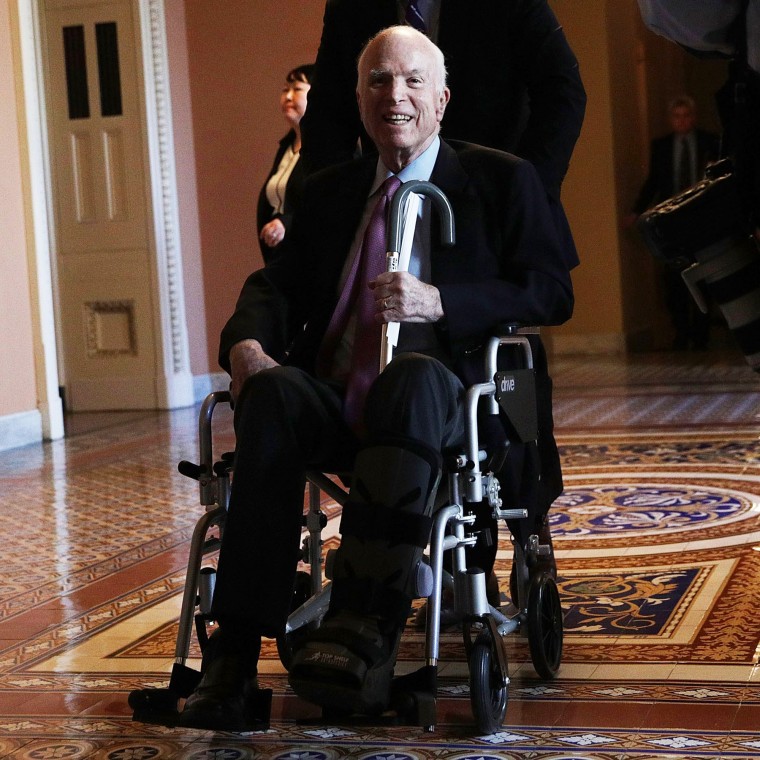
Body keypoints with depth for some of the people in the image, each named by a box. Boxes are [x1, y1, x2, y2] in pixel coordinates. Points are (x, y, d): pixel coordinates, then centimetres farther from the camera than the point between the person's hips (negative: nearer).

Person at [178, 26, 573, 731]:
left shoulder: (501, 180, 12)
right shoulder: (328, 191, 25)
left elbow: (552, 293, 1)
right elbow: (277, 282, 15)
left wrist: (438, 301, -15)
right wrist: (247, 342, -9)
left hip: (441, 398, -3)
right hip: (331, 404, 4)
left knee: (412, 375, -38)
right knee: (274, 391, -31)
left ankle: (363, 632, -48)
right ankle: (235, 654, -37)